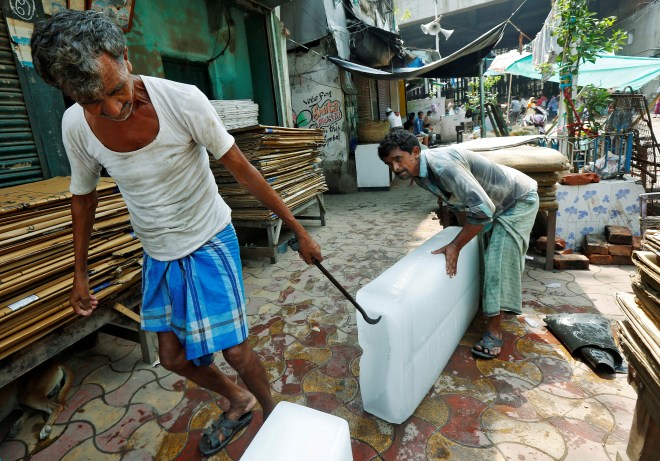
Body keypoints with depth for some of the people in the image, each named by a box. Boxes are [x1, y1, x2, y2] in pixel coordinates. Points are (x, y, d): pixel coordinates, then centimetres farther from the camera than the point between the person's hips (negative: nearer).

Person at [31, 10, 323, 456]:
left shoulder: (183, 101, -23)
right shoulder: (76, 126, -10)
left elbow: (243, 170, -17)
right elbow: (83, 196, 7)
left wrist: (298, 230, -14)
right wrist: (80, 273, 14)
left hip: (208, 242, -5)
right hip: (158, 253, 5)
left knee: (234, 349, 0)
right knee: (174, 357, 14)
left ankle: (274, 415, 33)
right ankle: (240, 401, 43)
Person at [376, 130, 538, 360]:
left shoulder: (443, 165, -38)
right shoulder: (419, 173, -9)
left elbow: (483, 209, -42)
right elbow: (450, 195, 9)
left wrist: (455, 246, -36)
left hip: (520, 199, -9)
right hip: (498, 202, 9)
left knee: (499, 258, -15)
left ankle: (494, 330, -6)